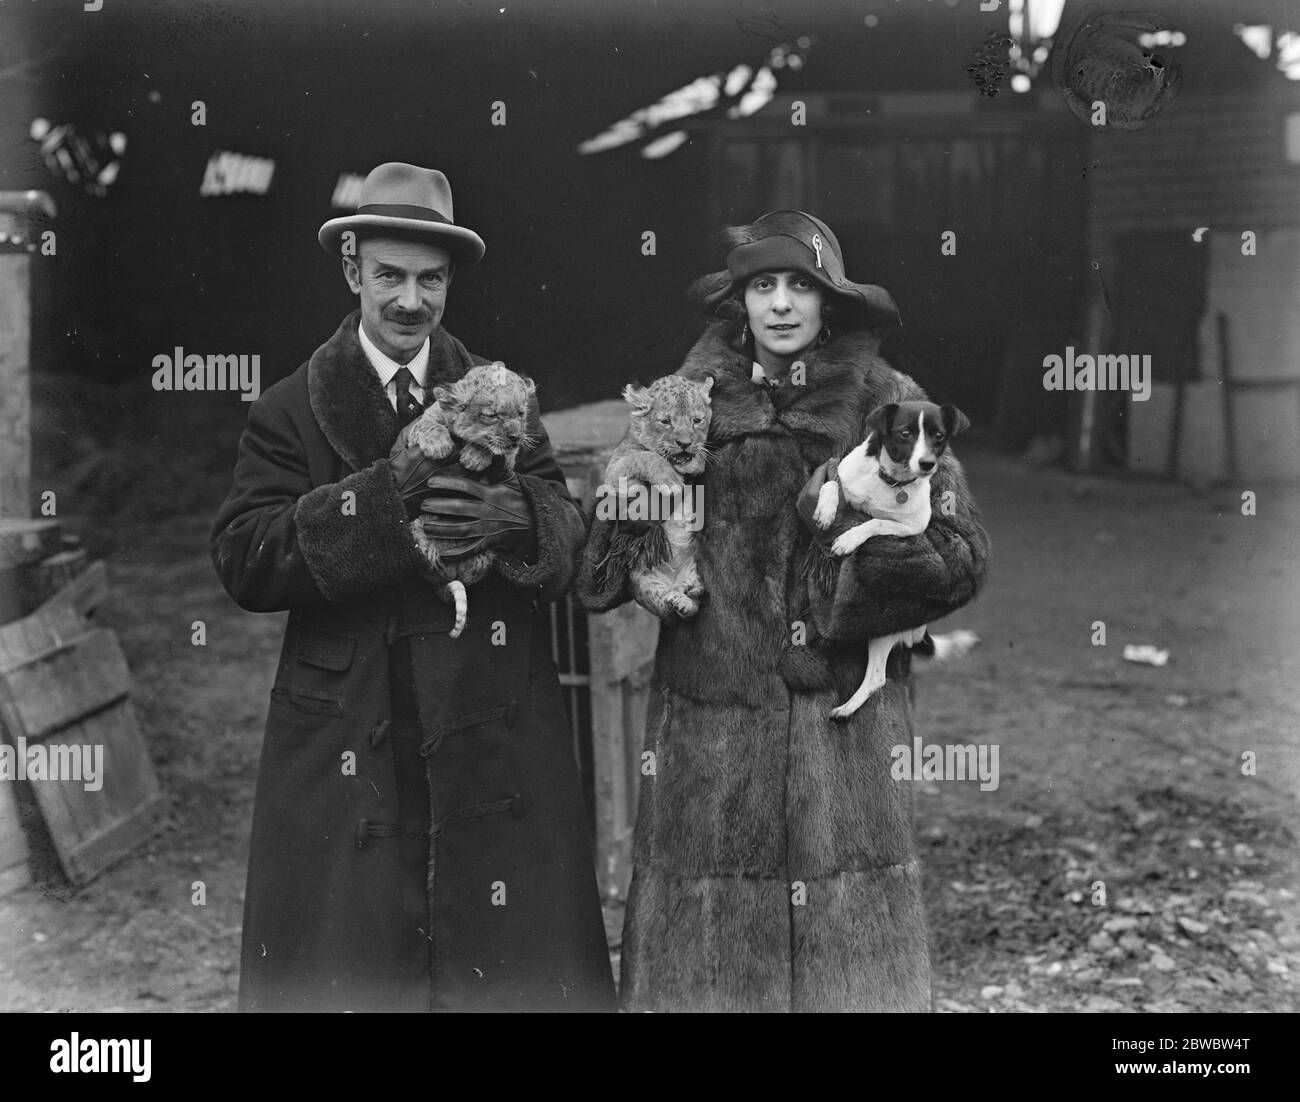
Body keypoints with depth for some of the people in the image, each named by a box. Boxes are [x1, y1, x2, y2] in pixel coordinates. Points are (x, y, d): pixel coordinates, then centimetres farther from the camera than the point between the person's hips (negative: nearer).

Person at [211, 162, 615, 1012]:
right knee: (342, 968, 2)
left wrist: (509, 517, -24)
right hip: (347, 746, -1)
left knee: (512, 958, 4)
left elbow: (569, 535, -1)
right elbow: (243, 562, -9)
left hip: (494, 743, 2)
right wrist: (378, 497, -22)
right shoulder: (292, 413, 4)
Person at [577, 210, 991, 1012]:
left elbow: (963, 557, -1)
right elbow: (604, 569, 7)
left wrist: (865, 527, -15)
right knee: (706, 936, 5)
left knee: (851, 948, 5)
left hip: (847, 721, -1)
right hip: (712, 723, 1)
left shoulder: (886, 402, 1)